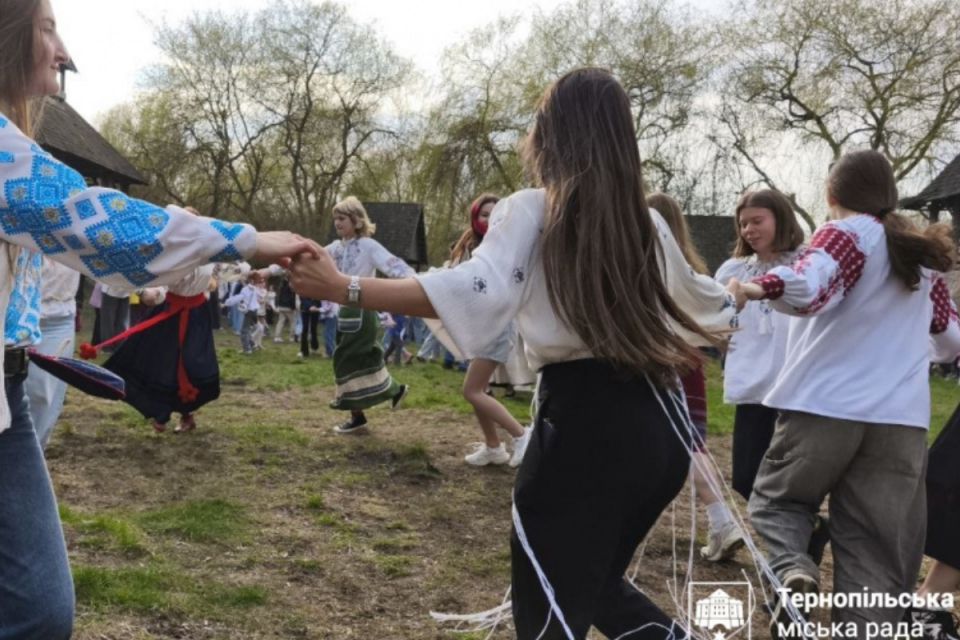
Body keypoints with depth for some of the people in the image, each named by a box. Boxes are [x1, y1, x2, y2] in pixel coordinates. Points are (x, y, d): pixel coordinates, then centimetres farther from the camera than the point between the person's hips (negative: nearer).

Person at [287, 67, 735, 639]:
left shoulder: (531, 212, -5)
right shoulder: (647, 224, 11)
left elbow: (475, 292, -22)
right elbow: (703, 309, 26)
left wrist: (343, 288, -20)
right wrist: (728, 298, 51)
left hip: (583, 425, -6)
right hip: (657, 424, 6)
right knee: (596, 584, 29)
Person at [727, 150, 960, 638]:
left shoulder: (847, 233, -3)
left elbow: (806, 289, -26)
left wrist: (755, 288, -20)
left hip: (823, 406, -4)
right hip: (901, 418, 4)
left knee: (776, 500, 16)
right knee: (877, 554, 6)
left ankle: (793, 571, -12)